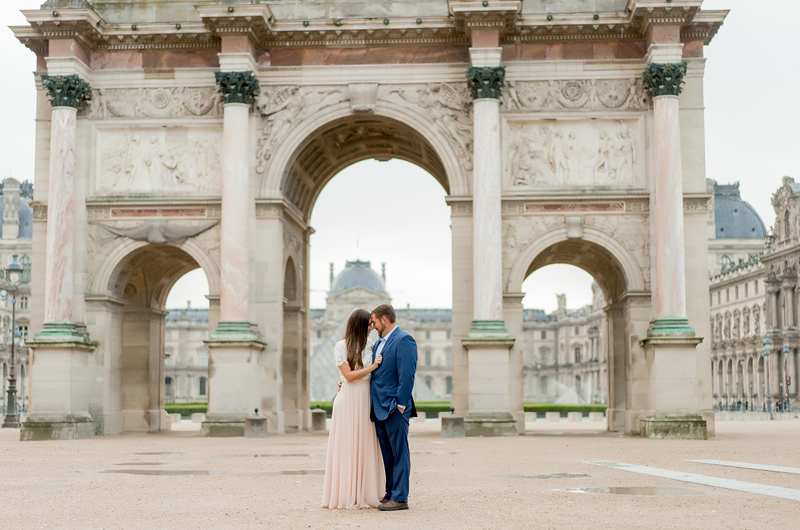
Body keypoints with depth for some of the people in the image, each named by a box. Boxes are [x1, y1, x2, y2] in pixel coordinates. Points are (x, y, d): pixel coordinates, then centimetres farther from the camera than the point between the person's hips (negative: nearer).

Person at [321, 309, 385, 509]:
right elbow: (349, 375, -8)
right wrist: (372, 367, -9)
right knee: (347, 446, -2)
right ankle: (345, 495, 3)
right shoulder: (341, 347, -4)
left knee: (365, 446, 4)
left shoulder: (369, 344, 9)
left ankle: (364, 493, 9)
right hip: (349, 399, -4)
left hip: (366, 399, 4)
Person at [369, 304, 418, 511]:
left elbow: (407, 375, -17)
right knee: (387, 454, 14)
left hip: (394, 408, -9)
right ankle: (391, 493, 21)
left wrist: (400, 405, -19)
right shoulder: (379, 343, 18)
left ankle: (400, 498, 0)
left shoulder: (404, 340, -11)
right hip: (379, 408, 9)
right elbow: (370, 372, 23)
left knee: (399, 453, -3)